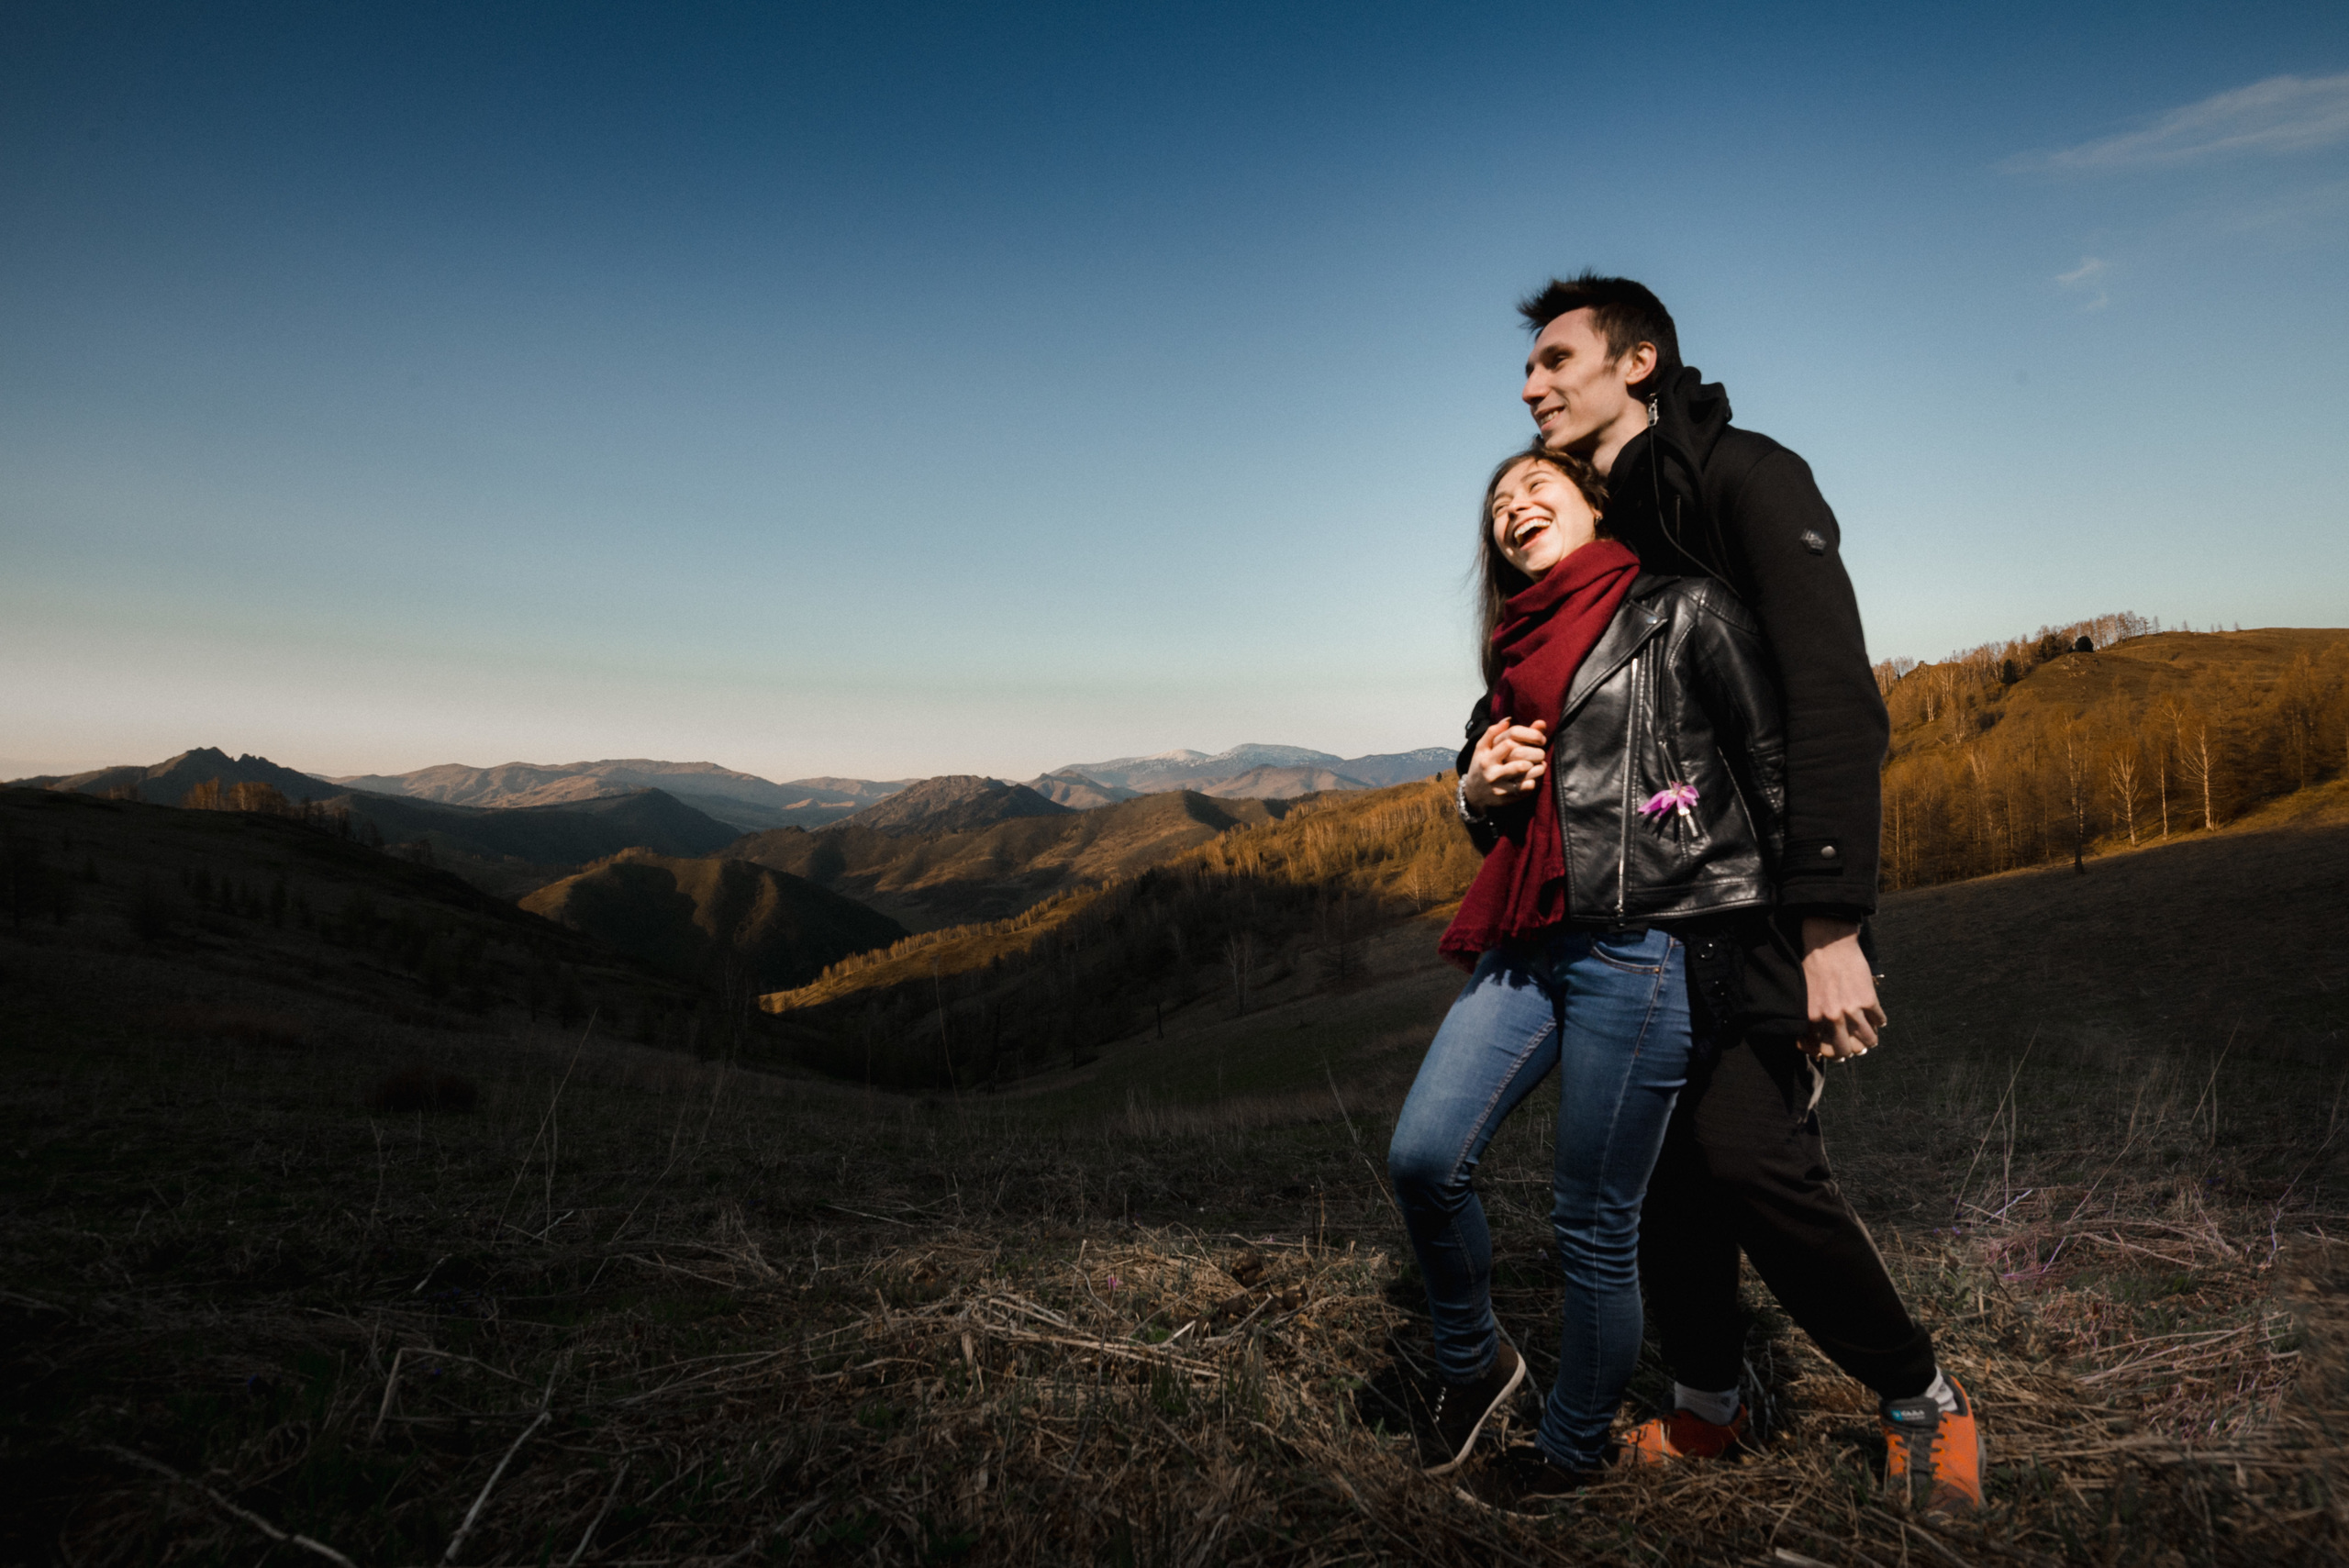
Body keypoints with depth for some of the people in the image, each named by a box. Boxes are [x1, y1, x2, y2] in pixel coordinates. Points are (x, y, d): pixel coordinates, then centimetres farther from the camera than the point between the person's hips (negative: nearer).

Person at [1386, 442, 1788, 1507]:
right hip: (1527, 947, 6)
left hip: (1642, 949, -6)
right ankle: (1472, 1360, 21)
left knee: (1592, 1222, 3)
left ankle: (1575, 1445, 28)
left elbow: (1774, 771, -2)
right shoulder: (1518, 652, 19)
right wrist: (1479, 791, 2)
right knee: (1423, 1156, -7)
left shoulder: (1681, 612, -1)